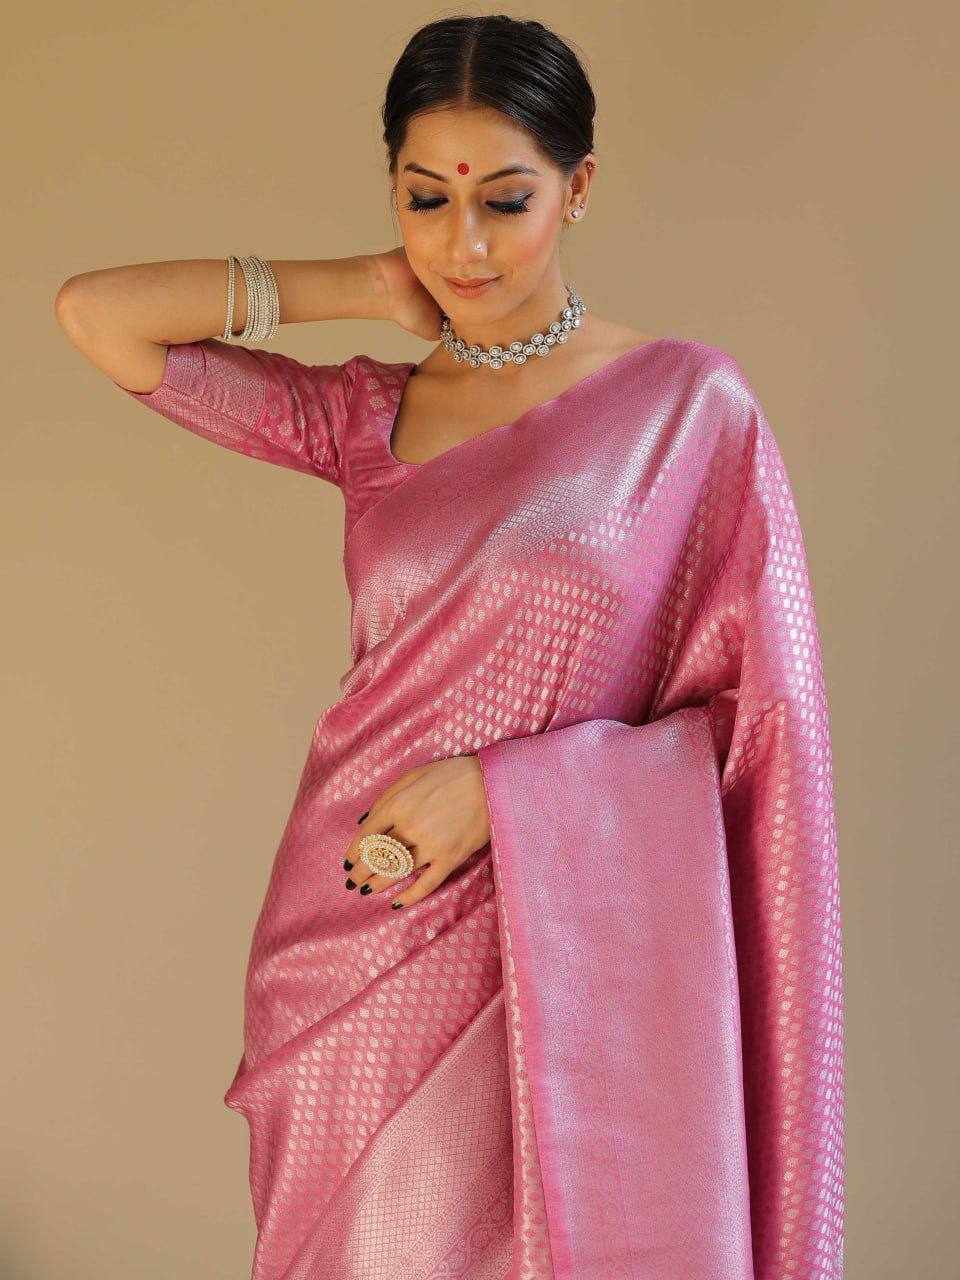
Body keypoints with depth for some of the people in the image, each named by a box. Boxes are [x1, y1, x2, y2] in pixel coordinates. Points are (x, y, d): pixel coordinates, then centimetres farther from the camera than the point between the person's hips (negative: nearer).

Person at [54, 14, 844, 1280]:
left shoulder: (688, 403, -5)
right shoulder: (371, 415, 5)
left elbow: (762, 724, -6)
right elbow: (96, 313, 3)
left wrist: (502, 789, -15)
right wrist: (359, 286, 2)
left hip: (558, 964, -3)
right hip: (350, 952, 3)